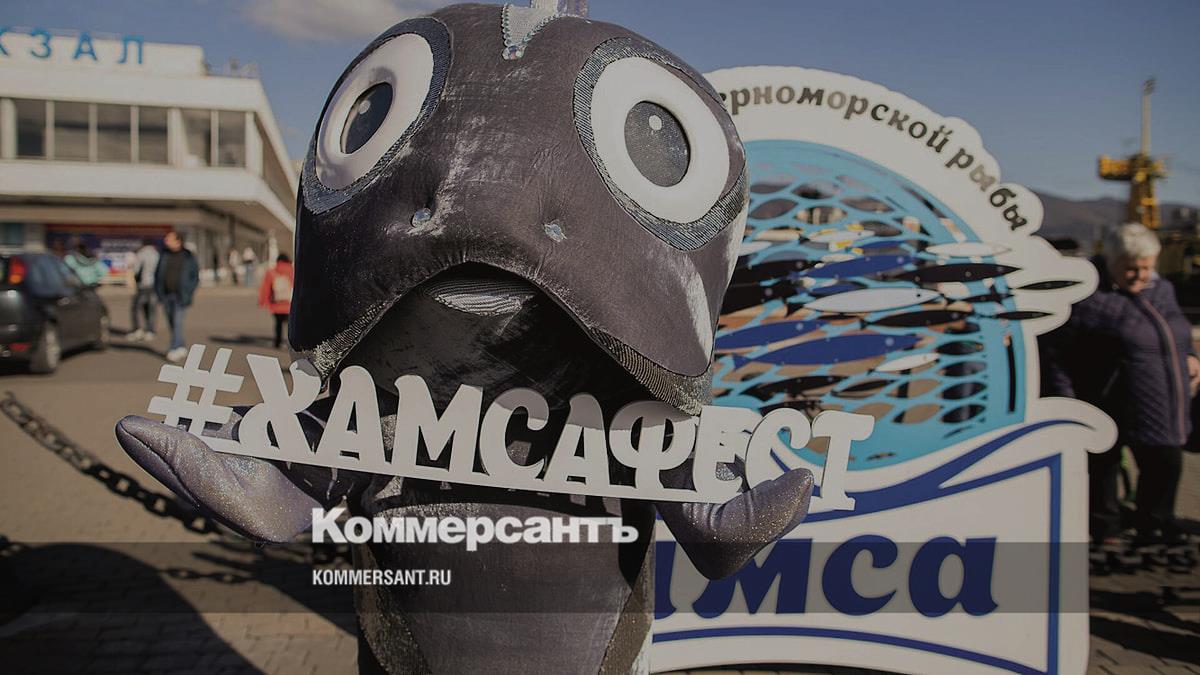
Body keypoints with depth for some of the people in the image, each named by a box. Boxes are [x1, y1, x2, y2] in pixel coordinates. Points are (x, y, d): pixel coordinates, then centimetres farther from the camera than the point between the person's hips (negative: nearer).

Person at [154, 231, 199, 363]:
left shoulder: (188, 257, -4)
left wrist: (188, 294, -10)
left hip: (180, 296, -4)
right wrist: (158, 292, 5)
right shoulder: (164, 256, 6)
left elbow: (195, 277, -2)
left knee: (177, 322, -13)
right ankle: (181, 348, 22)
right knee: (172, 323, 9)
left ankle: (174, 349, -13)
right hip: (166, 296, 5)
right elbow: (158, 274, 14)